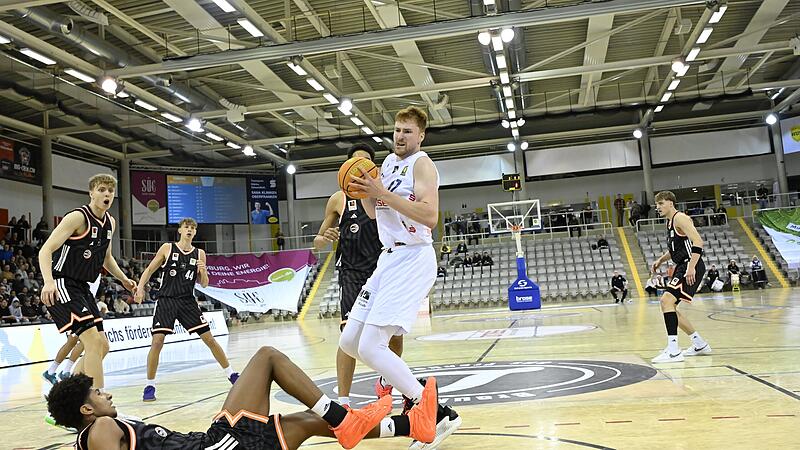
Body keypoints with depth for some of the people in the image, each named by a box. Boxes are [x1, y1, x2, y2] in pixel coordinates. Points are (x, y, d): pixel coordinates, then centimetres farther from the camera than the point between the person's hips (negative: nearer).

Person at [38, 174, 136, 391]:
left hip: (81, 287, 9)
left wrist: (124, 279, 18)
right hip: (61, 285, -9)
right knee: (93, 341, -21)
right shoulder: (78, 217, -15)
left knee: (102, 346, 10)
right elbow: (45, 250, -23)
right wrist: (48, 281, -38)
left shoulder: (110, 223, 9)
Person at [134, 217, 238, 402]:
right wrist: (140, 288, -10)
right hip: (166, 300, -2)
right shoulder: (167, 248, 2)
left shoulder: (200, 254, 6)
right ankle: (149, 385, 3)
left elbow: (204, 284, 8)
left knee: (209, 339, 0)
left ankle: (231, 374, 12)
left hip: (188, 301, 2)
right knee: (157, 341, -13)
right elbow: (149, 270, 5)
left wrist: (203, 271, -13)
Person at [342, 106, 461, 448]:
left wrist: (382, 192, -25)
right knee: (349, 343, 8)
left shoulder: (421, 164, -9)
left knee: (370, 347, -18)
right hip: (389, 258, 9)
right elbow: (374, 212, 25)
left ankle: (438, 416, -10)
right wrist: (362, 190, 5)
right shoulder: (388, 162, 17)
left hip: (413, 260, -9)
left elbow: (430, 217, -24)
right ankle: (416, 391, 25)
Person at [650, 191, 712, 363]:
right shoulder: (669, 222, 18)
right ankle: (700, 345, 24)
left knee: (667, 300, -21)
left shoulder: (680, 218, -11)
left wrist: (691, 267, -30)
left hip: (691, 267, -11)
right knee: (669, 305, 12)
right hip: (681, 266, 11)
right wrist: (661, 260, 17)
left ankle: (673, 351, -20)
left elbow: (698, 242, -22)